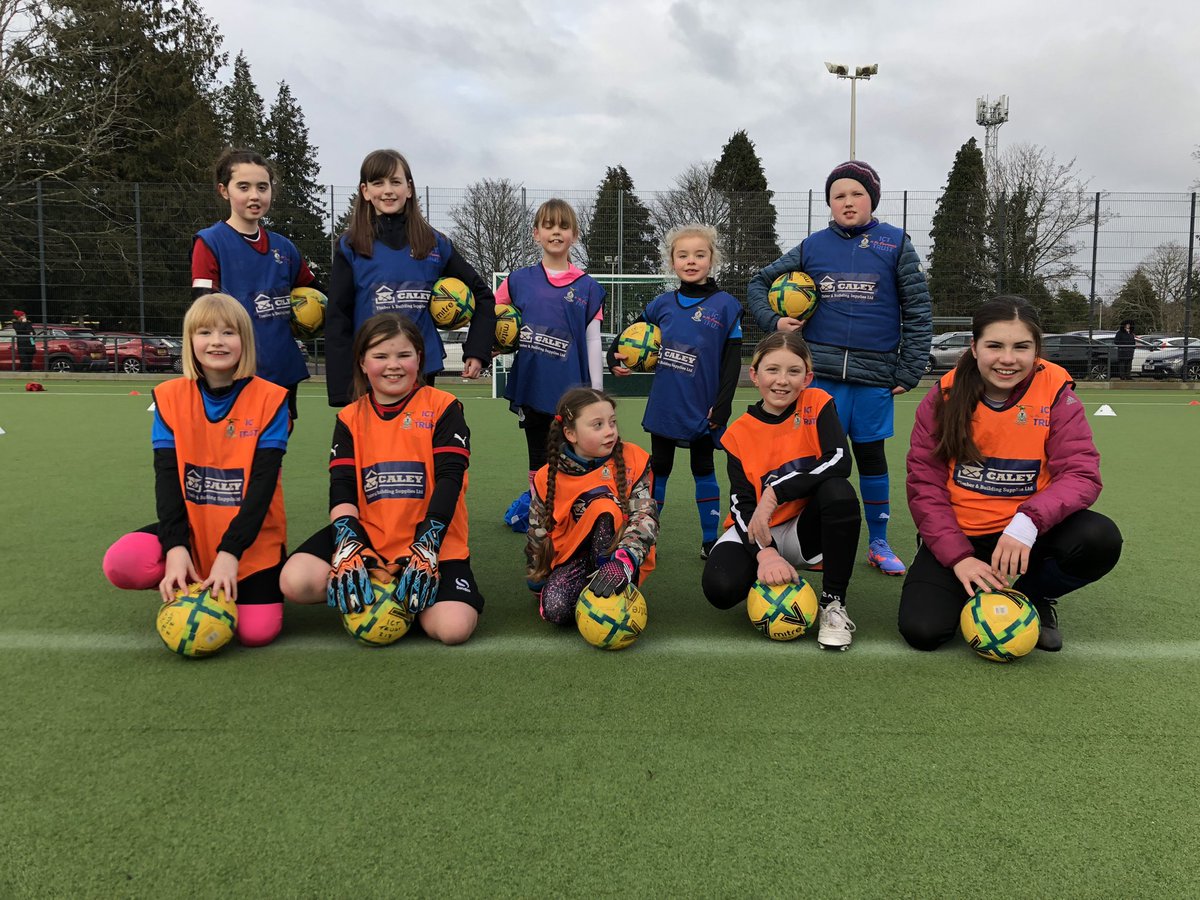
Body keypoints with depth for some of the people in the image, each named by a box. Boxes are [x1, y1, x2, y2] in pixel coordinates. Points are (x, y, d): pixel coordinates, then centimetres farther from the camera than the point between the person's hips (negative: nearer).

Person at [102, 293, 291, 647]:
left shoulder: (270, 399, -9)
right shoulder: (170, 397, -1)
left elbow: (263, 483, -14)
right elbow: (167, 477, -6)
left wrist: (229, 553, -23)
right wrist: (176, 547, -21)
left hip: (252, 536, -2)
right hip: (192, 530, 2)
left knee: (257, 632, -18)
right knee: (121, 565, -25)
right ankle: (189, 586, 6)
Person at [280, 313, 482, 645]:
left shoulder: (442, 407, 0)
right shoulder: (350, 418, 11)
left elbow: (449, 478, -9)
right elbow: (341, 486, 0)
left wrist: (426, 544, -21)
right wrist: (348, 544, -19)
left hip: (431, 541, -2)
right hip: (368, 538, 3)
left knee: (454, 627, -24)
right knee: (295, 582, -22)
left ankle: (409, 596, 7)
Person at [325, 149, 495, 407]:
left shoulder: (435, 244, 6)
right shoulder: (350, 248, 2)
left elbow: (482, 295, 14)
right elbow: (337, 320, -1)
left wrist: (477, 351, 3)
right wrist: (343, 389, -8)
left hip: (422, 373, 1)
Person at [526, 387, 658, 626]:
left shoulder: (632, 460, -11)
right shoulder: (548, 478, -8)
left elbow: (645, 517, -22)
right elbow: (537, 535, 5)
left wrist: (623, 563, -38)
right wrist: (539, 584, 7)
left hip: (621, 556, -1)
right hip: (575, 557, 1)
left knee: (604, 507, -30)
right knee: (555, 608, -29)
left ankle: (610, 600, -21)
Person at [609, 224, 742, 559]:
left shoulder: (725, 305, -6)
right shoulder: (662, 304, 3)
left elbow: (732, 361, -7)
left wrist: (721, 407, -12)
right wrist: (614, 358, 0)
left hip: (701, 409, -3)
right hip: (663, 406, 3)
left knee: (703, 469, 10)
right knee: (658, 469, 12)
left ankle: (710, 540, 21)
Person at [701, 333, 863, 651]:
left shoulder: (817, 404, -7)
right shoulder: (738, 434, -4)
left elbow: (839, 462, -23)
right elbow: (742, 505, -10)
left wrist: (774, 494, -27)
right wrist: (765, 552, -29)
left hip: (805, 529, 0)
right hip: (757, 532, 1)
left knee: (839, 492, -33)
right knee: (720, 588, -29)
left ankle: (833, 603, -16)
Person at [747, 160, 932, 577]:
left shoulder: (896, 244, 2)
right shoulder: (812, 247, 6)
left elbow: (918, 311, 2)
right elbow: (759, 283, 15)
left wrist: (908, 373, -2)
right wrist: (774, 320, -2)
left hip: (874, 376, -1)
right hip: (821, 373, 1)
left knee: (871, 455, 9)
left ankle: (878, 543, 22)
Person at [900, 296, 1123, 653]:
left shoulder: (1055, 392, -9)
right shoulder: (944, 396, -8)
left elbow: (1081, 473, -15)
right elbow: (925, 485, -7)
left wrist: (1029, 521, -34)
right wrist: (959, 557, -18)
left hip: (1024, 533, 1)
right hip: (957, 535, 0)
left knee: (1101, 539, -29)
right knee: (922, 630, -20)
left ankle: (1033, 597, 3)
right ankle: (975, 592, 16)